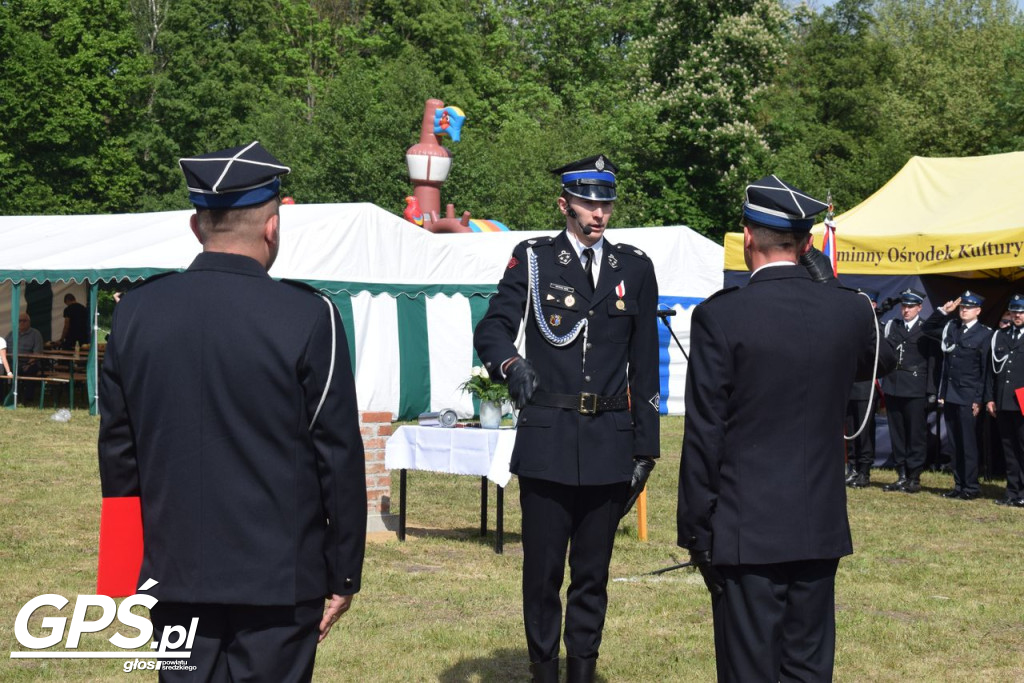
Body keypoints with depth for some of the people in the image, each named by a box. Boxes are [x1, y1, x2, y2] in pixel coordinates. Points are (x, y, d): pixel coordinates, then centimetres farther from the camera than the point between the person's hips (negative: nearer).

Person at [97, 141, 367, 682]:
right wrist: (344, 575, 2)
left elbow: (117, 447, 8)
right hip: (279, 583, -4)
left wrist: (135, 557, 18)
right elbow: (339, 457, -8)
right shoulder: (307, 318, -11)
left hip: (174, 577, 4)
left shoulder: (135, 312, 1)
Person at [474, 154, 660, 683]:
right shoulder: (532, 260, 4)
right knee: (542, 570, 4)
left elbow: (645, 366, 11)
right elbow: (491, 330, -6)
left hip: (609, 445, 2)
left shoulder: (634, 268, 10)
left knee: (592, 573, 8)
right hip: (547, 441, -2)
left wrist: (645, 449, 9)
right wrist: (510, 365, -29)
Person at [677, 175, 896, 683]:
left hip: (746, 531, -4)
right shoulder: (850, 311, -1)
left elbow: (703, 434, -11)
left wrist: (695, 528, -3)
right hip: (821, 528, 4)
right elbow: (882, 361, 24)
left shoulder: (720, 316, -12)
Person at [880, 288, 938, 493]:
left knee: (916, 434, -2)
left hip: (916, 390, -4)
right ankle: (902, 476, 14)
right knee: (897, 433, 7)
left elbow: (932, 361, -3)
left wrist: (931, 391, -7)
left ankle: (914, 478, 5)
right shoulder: (892, 326, 14)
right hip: (893, 387, 4)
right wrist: (885, 385, 3)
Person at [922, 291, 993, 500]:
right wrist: (943, 311, 6)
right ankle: (959, 485, 15)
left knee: (968, 443, -2)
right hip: (949, 396, 5)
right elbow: (926, 328, 20)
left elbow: (986, 370, -6)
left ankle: (971, 487, 4)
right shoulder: (950, 328, 12)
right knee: (956, 443, 10)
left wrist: (979, 399, -11)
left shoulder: (985, 334, -3)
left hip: (968, 399, -5)